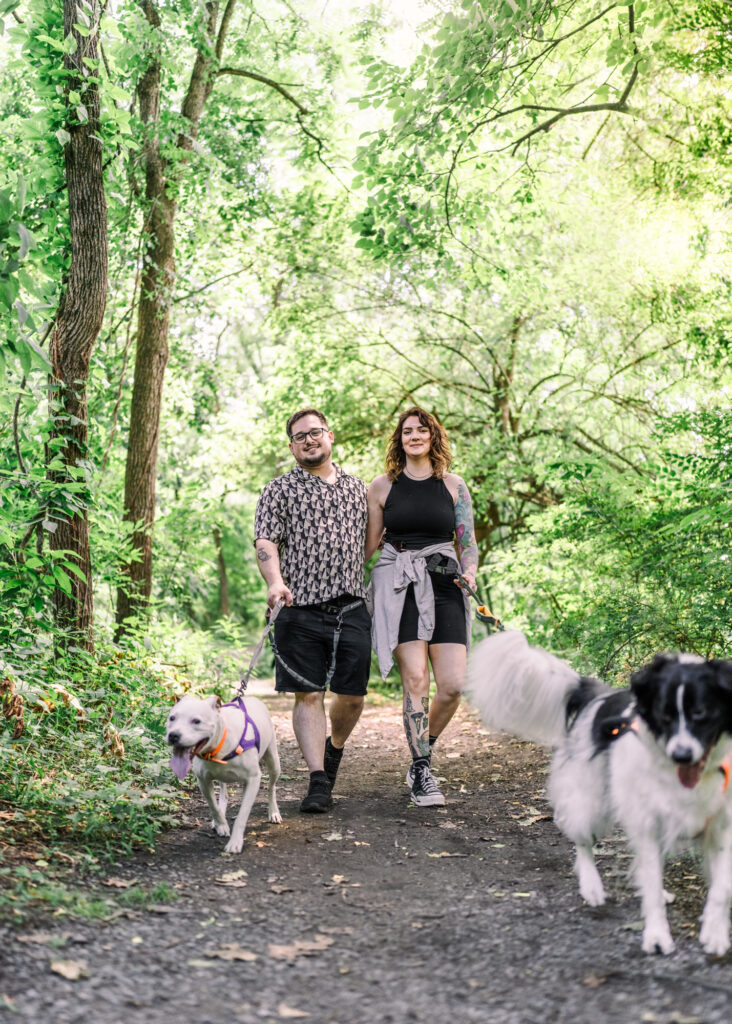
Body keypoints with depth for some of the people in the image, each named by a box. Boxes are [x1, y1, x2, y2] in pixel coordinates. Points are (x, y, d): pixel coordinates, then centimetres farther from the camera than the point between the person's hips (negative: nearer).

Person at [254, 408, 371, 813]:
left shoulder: (358, 488, 18)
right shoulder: (279, 490, 6)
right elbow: (265, 542, -5)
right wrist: (276, 582, -23)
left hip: (351, 607, 3)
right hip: (301, 609, -3)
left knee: (352, 695, 4)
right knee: (309, 694, -4)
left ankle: (334, 749, 33)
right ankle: (319, 781, -1)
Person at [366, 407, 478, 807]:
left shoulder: (453, 485, 12)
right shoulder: (383, 486, 9)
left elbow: (468, 540, 13)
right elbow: (369, 544, 14)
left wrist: (469, 572, -5)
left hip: (444, 584, 2)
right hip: (398, 586, -1)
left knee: (453, 684, -8)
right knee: (415, 679, -11)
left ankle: (422, 756, 17)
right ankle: (421, 769, 2)